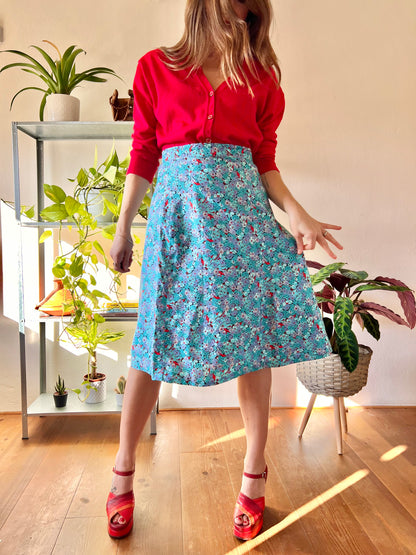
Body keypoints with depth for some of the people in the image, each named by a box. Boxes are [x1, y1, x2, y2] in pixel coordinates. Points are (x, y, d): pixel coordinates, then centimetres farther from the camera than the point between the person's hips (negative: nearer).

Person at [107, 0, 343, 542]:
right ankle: (123, 471, 18)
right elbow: (142, 157, 9)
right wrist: (122, 229, 7)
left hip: (244, 213, 2)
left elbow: (265, 163, 12)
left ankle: (254, 474, 16)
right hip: (178, 210, -1)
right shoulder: (156, 67, 10)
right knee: (157, 340, -1)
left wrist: (296, 213, -4)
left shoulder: (262, 81, 14)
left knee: (253, 335, 0)